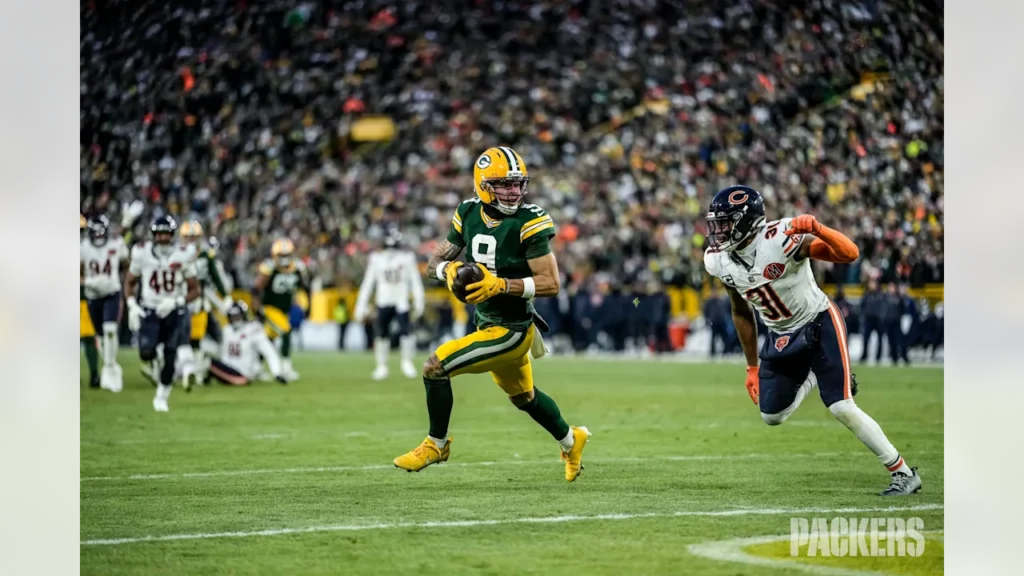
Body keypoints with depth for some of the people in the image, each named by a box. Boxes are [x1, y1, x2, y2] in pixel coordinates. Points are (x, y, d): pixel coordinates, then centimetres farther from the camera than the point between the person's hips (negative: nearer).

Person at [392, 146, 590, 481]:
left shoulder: (528, 223, -20)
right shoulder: (469, 214, -1)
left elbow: (551, 283, -21)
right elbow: (435, 261, 7)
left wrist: (500, 284, -30)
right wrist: (449, 270, -16)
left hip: (511, 330, -7)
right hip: (487, 324, 8)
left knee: (435, 368, -14)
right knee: (524, 397, 26)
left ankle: (436, 444, 7)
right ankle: (571, 440, 51)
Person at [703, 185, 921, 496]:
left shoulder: (781, 238, -26)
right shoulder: (719, 261, -6)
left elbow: (850, 254, -30)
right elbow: (742, 313, 9)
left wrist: (816, 229, -48)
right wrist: (752, 367, 14)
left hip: (819, 324, -6)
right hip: (781, 337, 7)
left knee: (842, 409, -15)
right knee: (771, 417, 10)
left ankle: (904, 473, -2)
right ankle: (809, 378, 41)